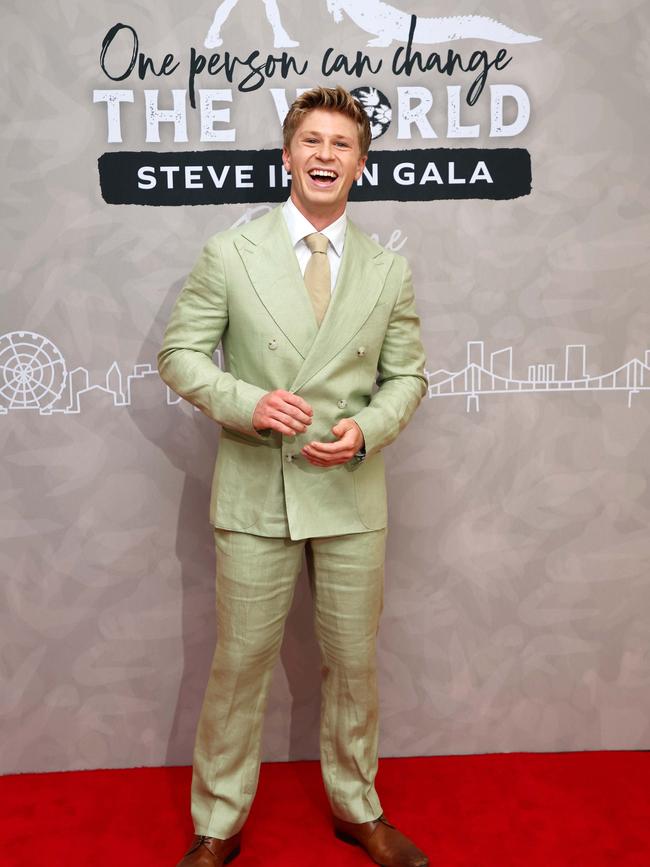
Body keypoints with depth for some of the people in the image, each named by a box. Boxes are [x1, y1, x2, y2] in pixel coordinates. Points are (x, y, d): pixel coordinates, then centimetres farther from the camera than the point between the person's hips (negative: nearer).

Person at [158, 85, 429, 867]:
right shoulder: (229, 254, 0)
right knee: (239, 662, 8)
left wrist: (367, 429, -11)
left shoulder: (389, 270, 5)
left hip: (351, 494, 2)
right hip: (254, 493, -2)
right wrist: (247, 404, -18)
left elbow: (407, 375, 9)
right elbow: (180, 353, 0)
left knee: (353, 662, 14)